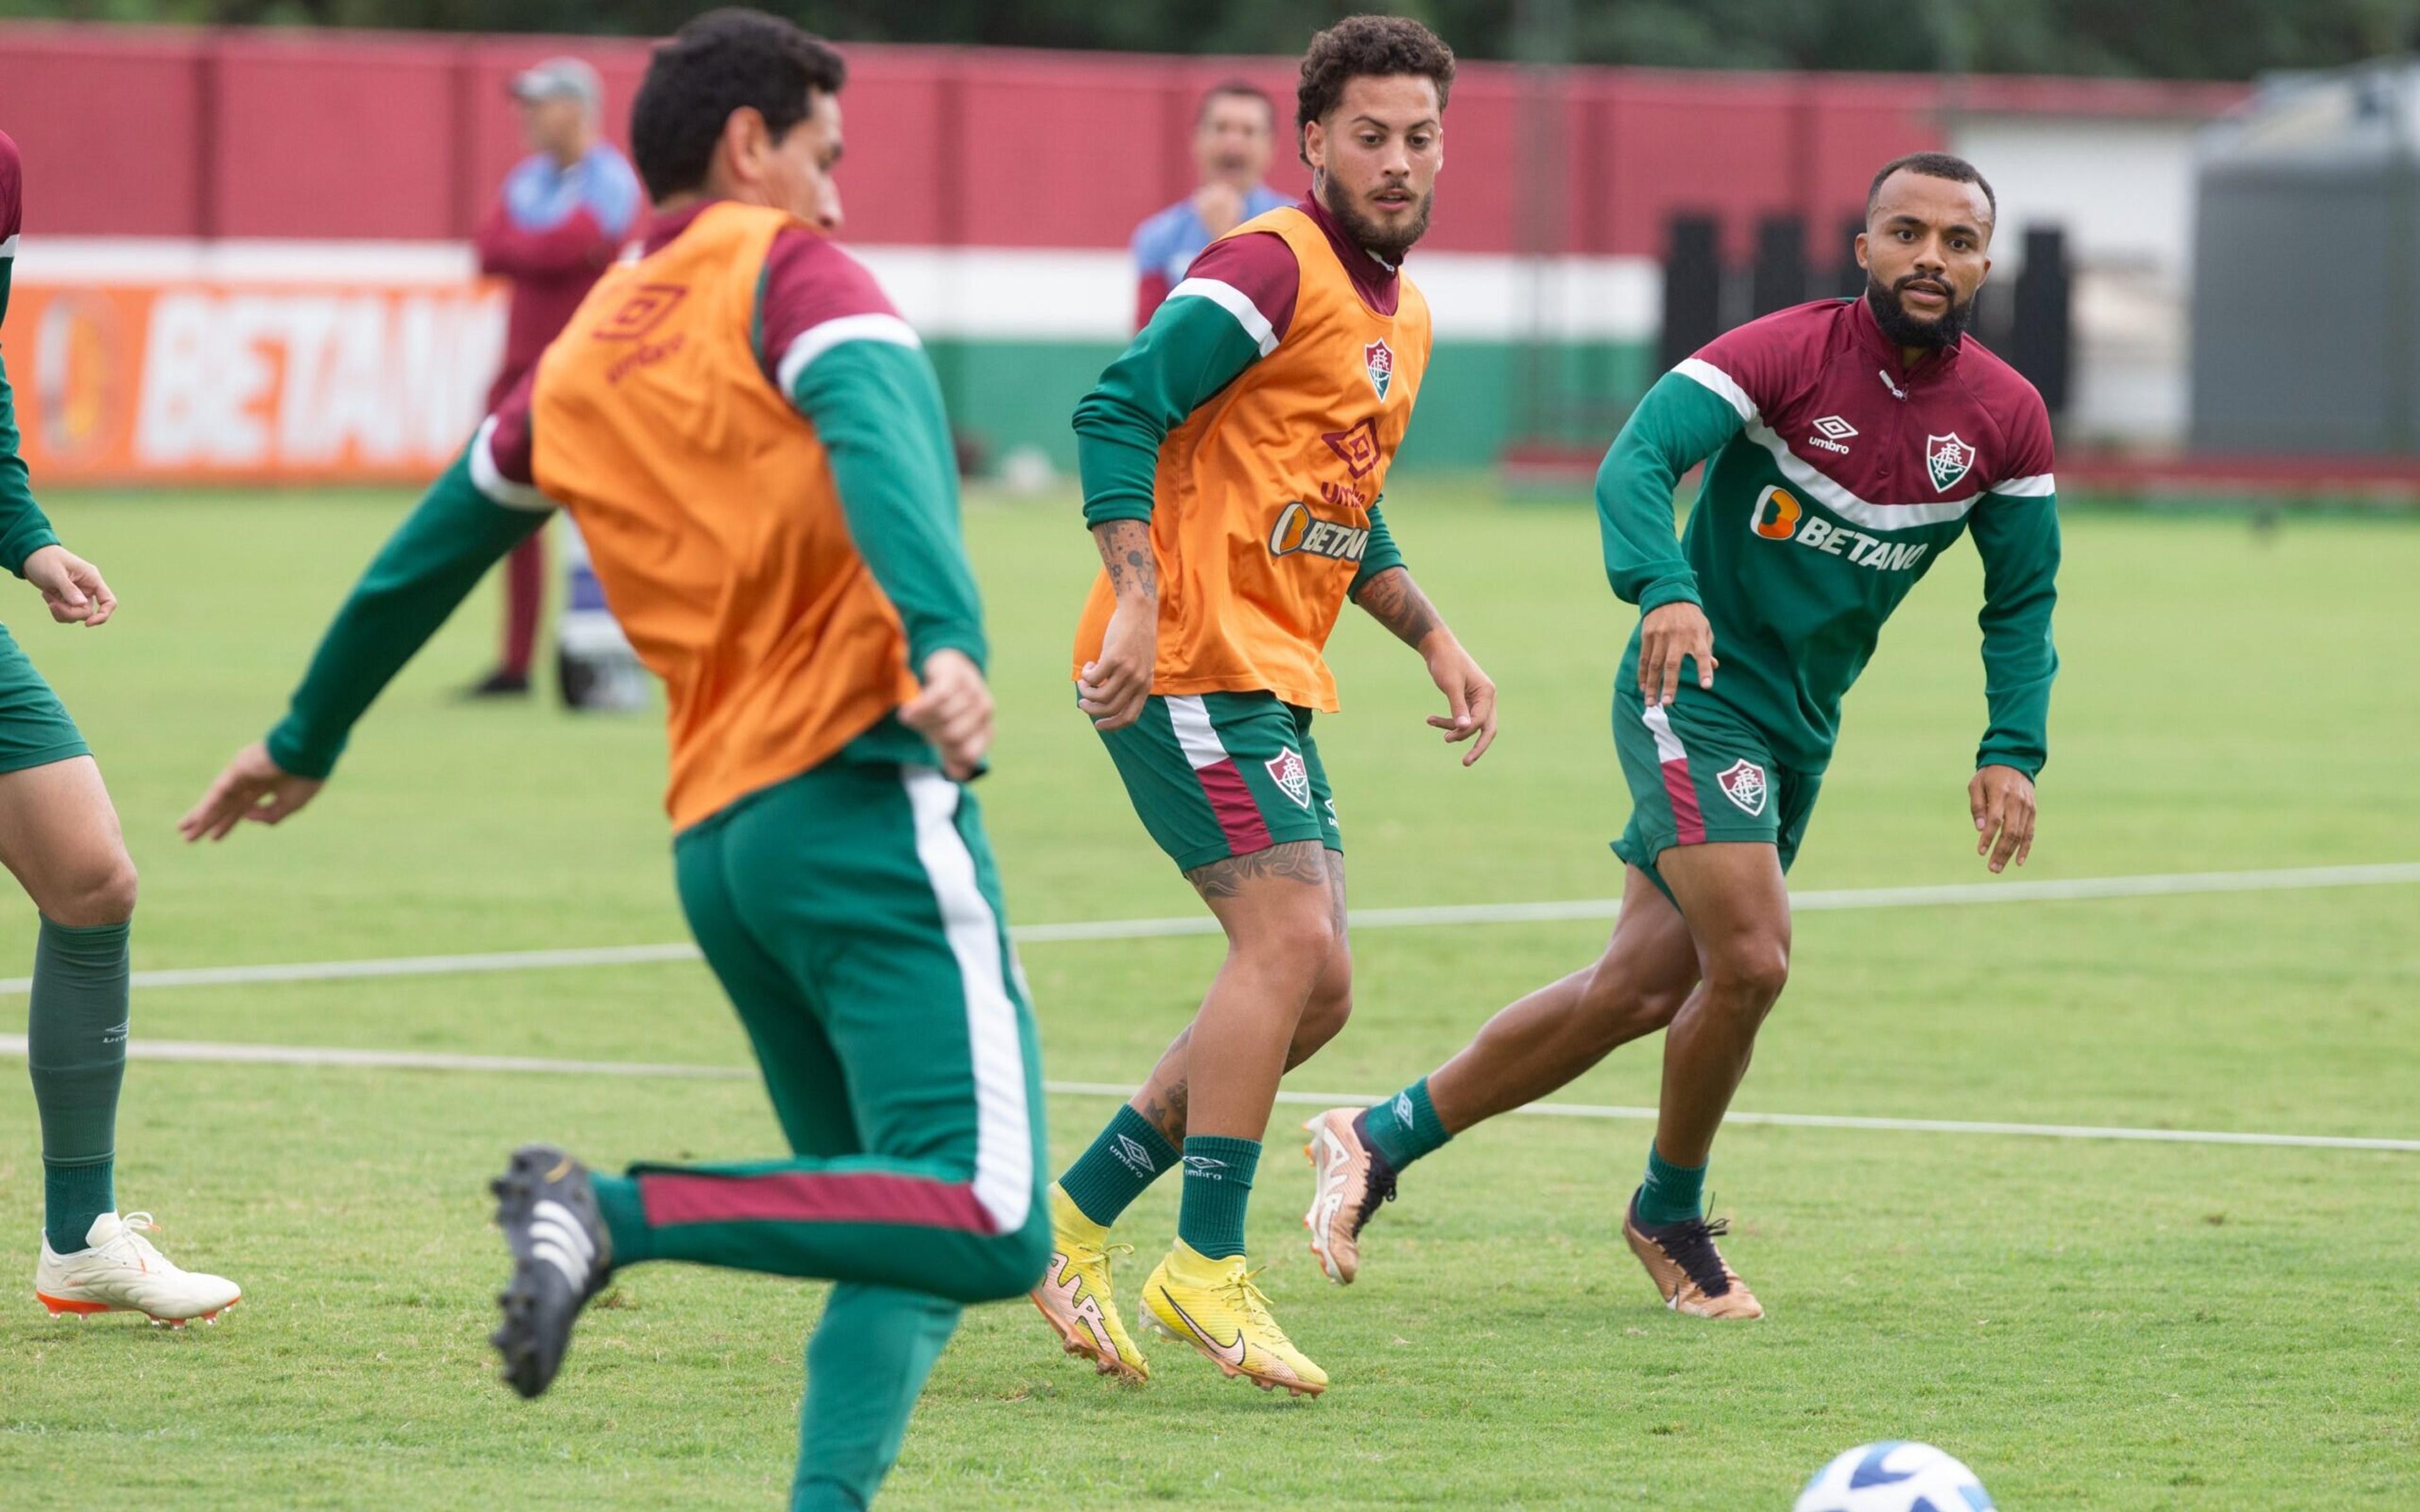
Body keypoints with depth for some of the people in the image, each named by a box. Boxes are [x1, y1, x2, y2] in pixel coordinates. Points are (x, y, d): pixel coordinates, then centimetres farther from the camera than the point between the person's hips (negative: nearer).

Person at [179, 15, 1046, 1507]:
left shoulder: (582, 356, 20)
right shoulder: (788, 266, 2)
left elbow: (429, 553, 33)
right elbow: (880, 433, -19)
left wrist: (306, 743, 47)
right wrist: (947, 637, -34)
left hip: (719, 836, 8)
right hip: (862, 789, -8)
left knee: (910, 1236, 13)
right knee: (991, 1228, -16)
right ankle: (617, 1213, -23)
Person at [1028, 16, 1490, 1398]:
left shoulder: (1406, 314, 18)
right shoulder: (1273, 270, -11)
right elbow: (1118, 413, -18)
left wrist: (1435, 639, 17)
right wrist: (1139, 601, -27)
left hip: (1276, 684, 9)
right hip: (1190, 663, -9)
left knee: (1313, 990, 6)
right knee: (1292, 938, -18)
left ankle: (1076, 1222, 13)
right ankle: (1209, 1269, -12)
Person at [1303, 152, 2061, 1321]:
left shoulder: (2007, 419, 0)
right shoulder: (1788, 352, -15)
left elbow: (2023, 598, 10)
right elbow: (1638, 459, -26)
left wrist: (2013, 750, -5)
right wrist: (1665, 588, -45)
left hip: (1802, 730, 6)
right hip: (1697, 696, -6)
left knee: (1639, 992, 4)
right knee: (1749, 960, -19)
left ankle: (1379, 1140, 18)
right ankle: (1670, 1215, 7)